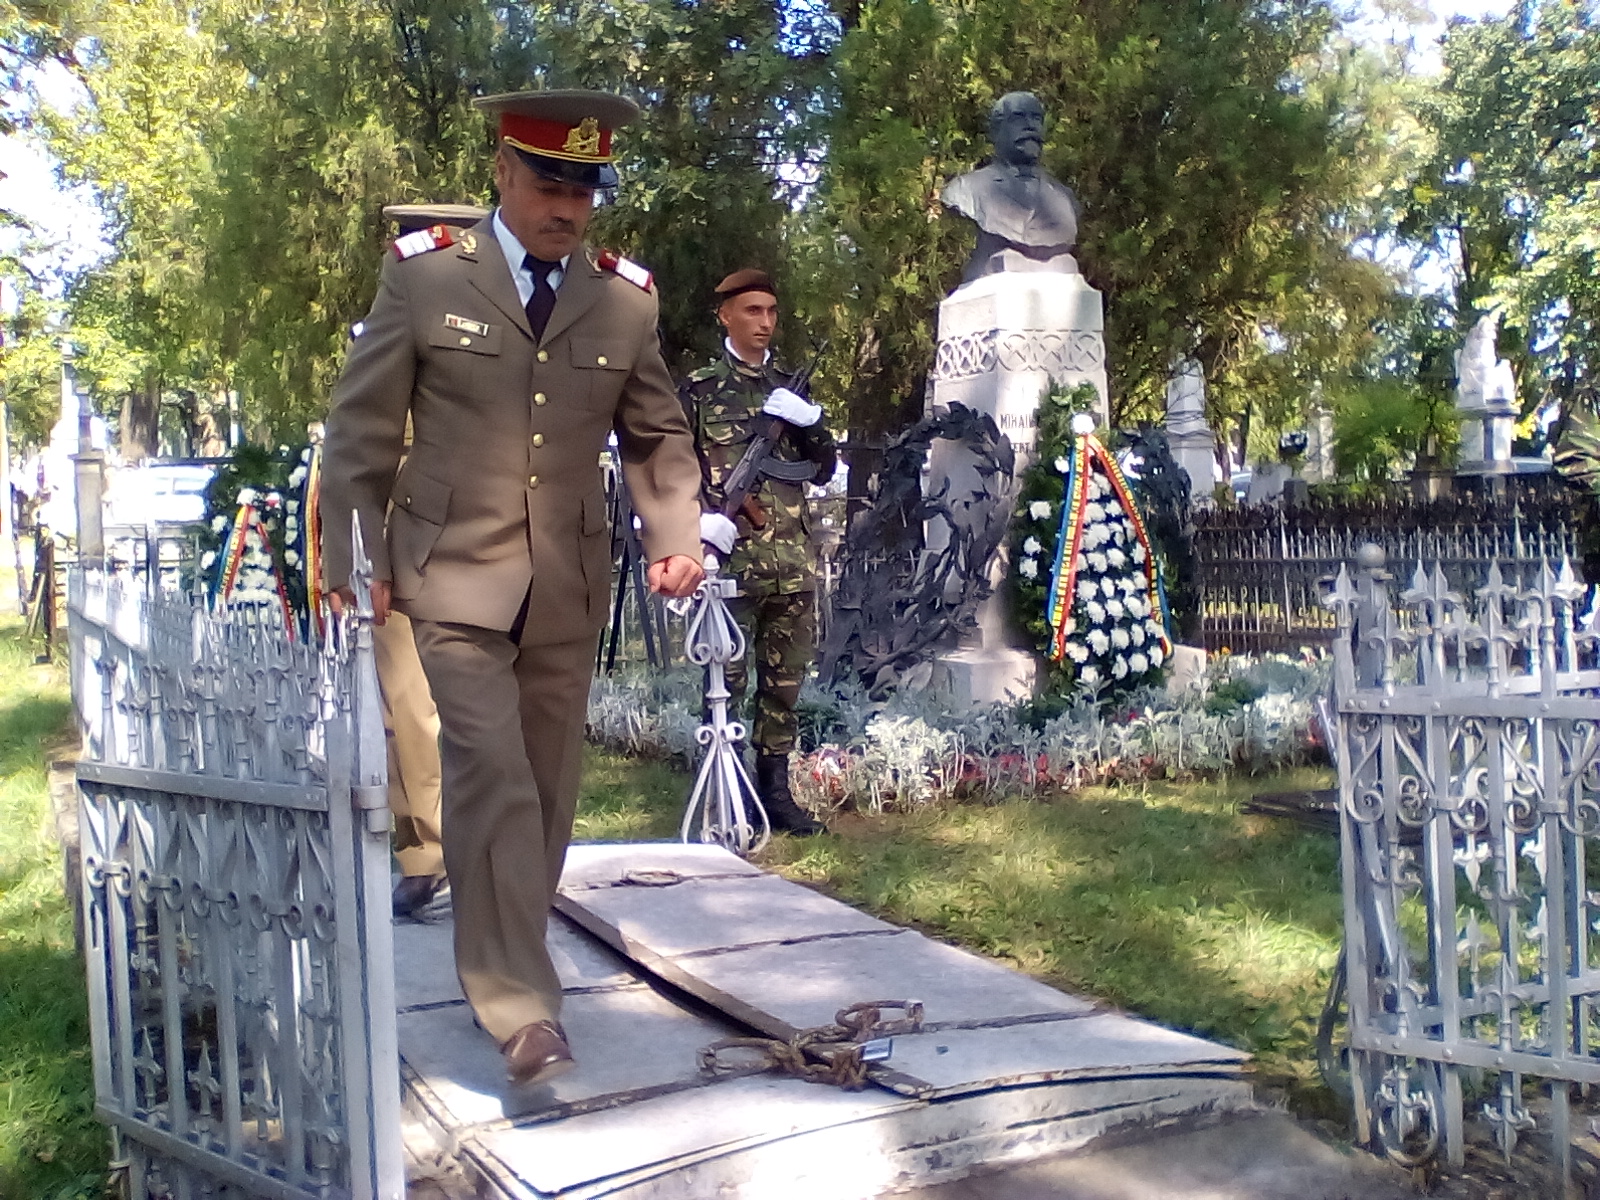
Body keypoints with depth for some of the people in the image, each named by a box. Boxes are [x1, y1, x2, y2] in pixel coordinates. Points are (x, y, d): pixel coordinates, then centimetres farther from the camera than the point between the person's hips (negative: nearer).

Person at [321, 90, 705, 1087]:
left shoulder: (626, 297, 6)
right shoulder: (424, 274, -1)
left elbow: (658, 436, 15)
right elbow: (365, 428, 1)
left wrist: (678, 536, 1)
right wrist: (354, 565, -3)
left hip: (572, 586, 4)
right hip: (458, 576, -3)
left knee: (548, 789, 10)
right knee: (494, 780, -13)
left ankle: (507, 958, 29)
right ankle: (522, 1009, -9)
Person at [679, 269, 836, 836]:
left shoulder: (790, 389, 18)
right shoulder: (699, 389, 4)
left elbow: (824, 469, 17)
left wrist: (810, 421, -1)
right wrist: (700, 515, -19)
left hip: (794, 558, 5)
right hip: (732, 556, -5)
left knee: (785, 679, 9)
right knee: (725, 678, -4)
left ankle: (775, 789, 19)